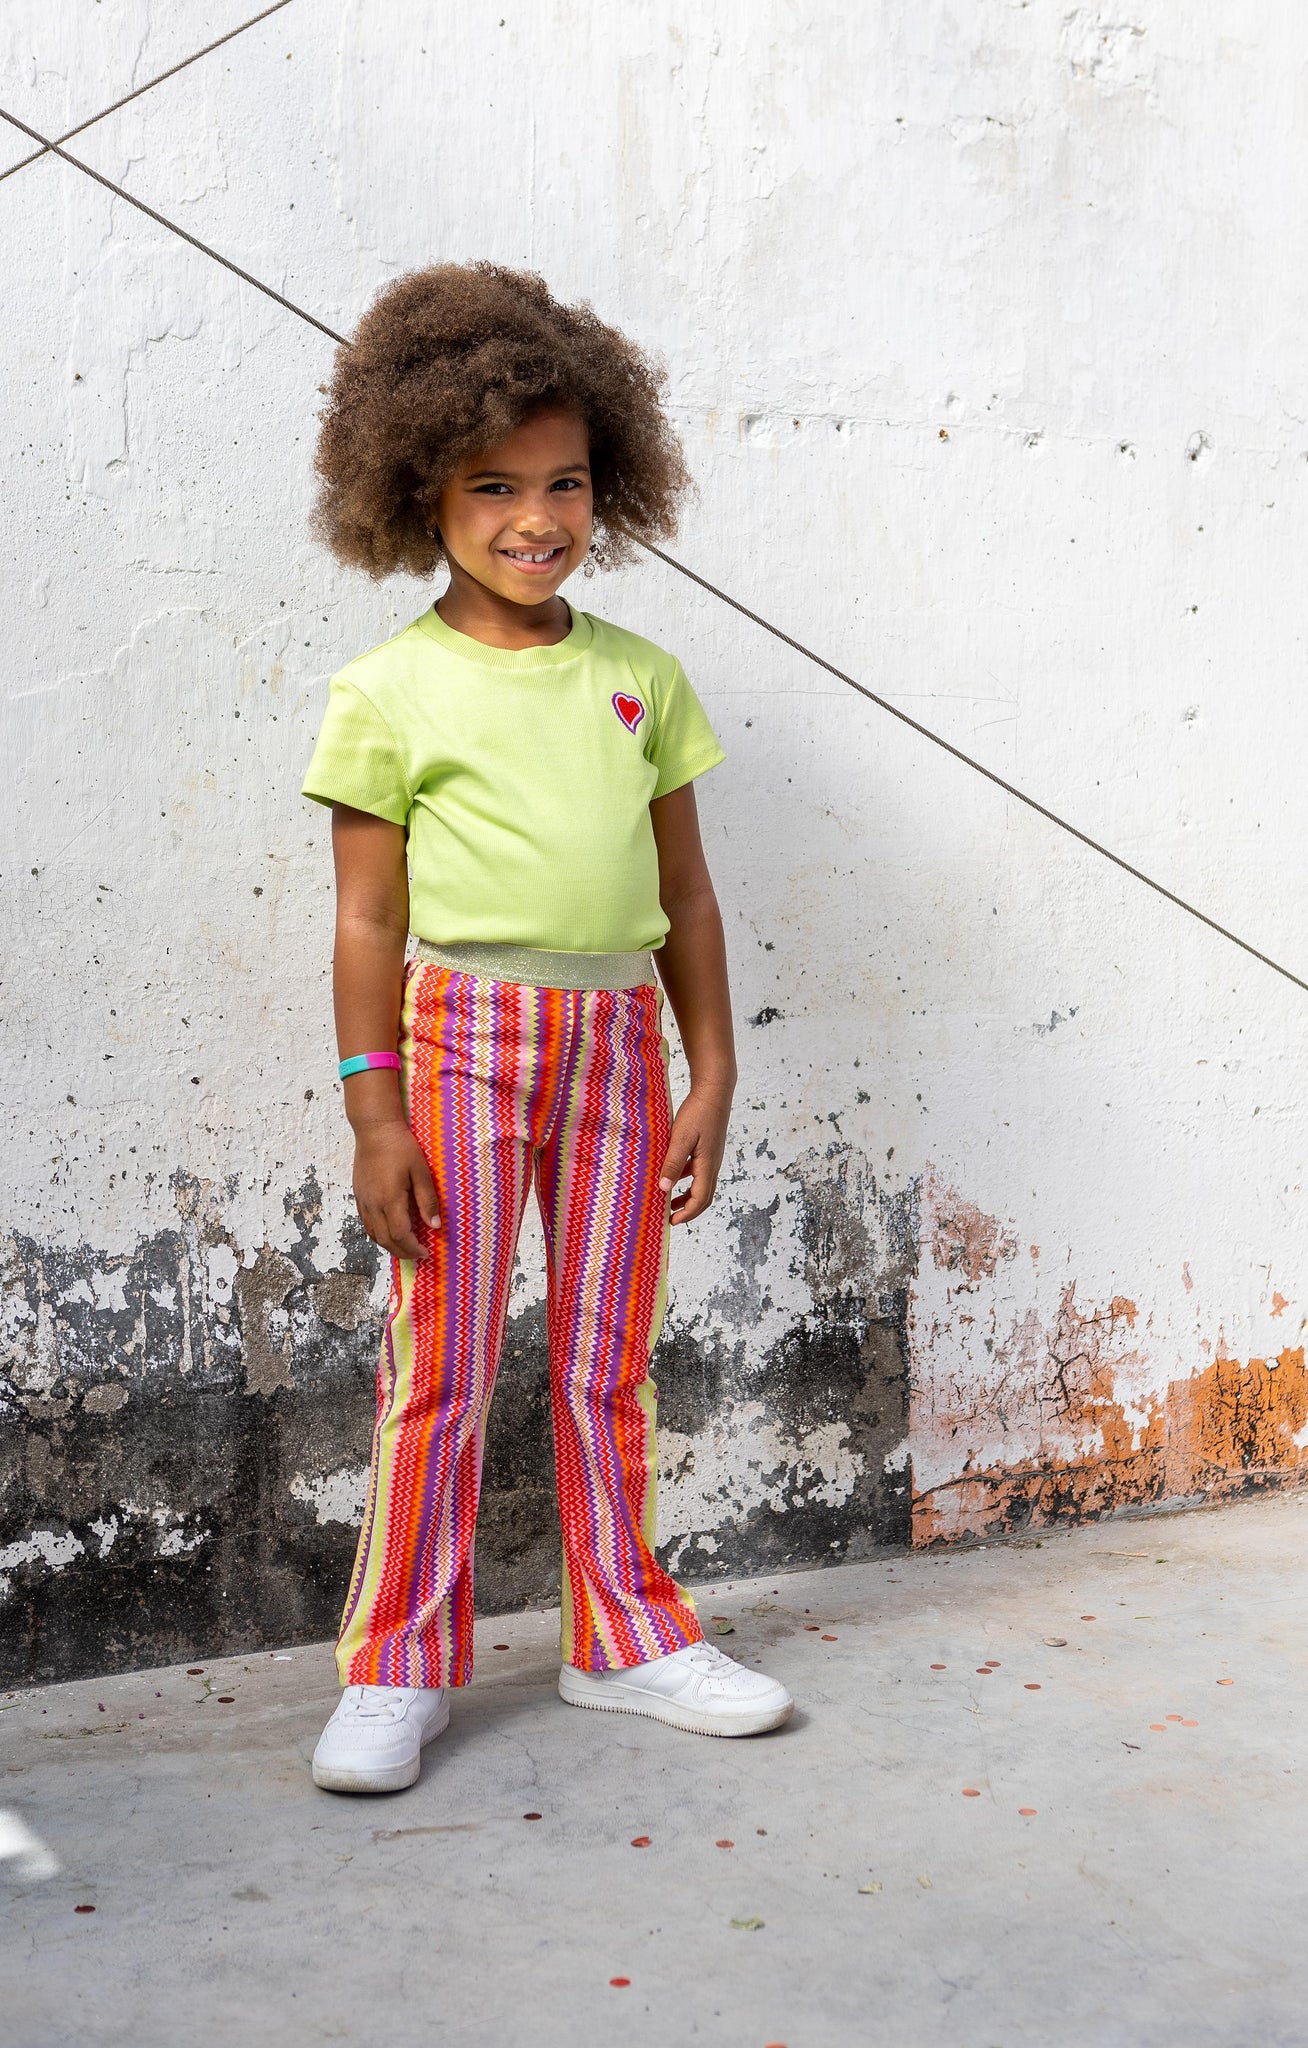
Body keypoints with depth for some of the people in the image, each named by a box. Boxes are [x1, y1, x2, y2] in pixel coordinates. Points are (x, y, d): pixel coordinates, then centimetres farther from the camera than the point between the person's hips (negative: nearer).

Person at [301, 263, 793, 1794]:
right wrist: (375, 1112, -6)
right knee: (440, 1364, 2)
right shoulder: (388, 694, -1)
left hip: (617, 1035, 4)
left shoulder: (641, 677, 10)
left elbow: (684, 892, 12)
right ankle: (397, 1666, 16)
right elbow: (368, 919, -2)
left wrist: (712, 1074, 9)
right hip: (461, 1031, -3)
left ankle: (623, 1633, 26)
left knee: (609, 1358, 12)